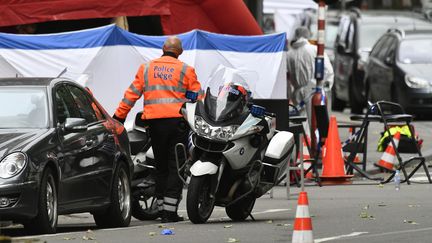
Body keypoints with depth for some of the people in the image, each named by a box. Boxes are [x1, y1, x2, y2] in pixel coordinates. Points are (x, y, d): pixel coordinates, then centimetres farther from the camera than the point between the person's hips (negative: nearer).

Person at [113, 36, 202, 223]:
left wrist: (118, 117, 13)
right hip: (178, 121, -3)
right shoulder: (185, 70, 3)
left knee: (161, 167, 12)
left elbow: (131, 94, 9)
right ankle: (170, 212, -9)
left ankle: (162, 209, 11)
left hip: (155, 122, 3)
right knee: (175, 166, -2)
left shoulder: (146, 68, 11)